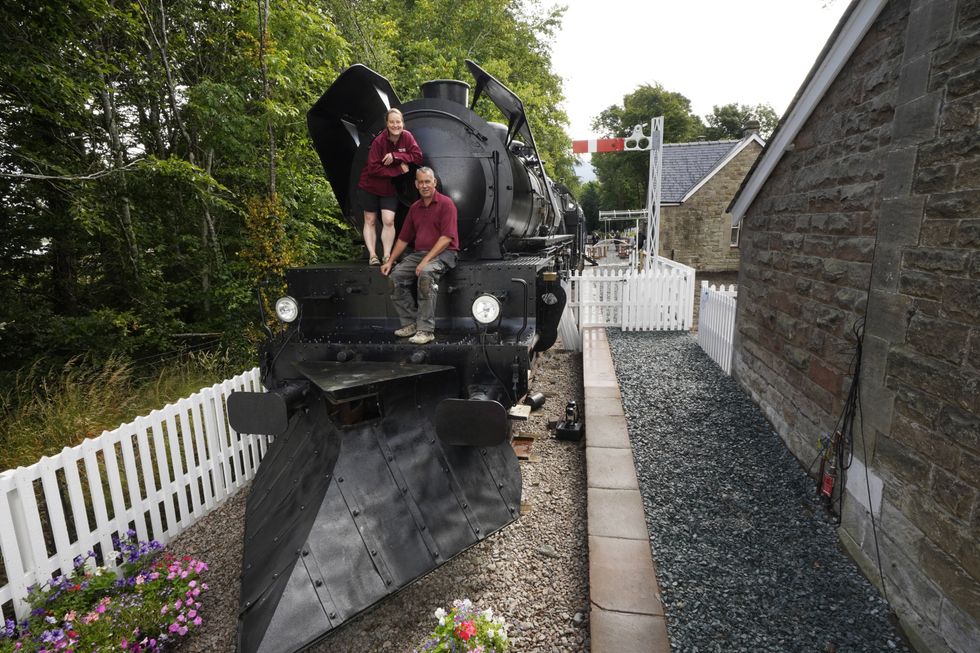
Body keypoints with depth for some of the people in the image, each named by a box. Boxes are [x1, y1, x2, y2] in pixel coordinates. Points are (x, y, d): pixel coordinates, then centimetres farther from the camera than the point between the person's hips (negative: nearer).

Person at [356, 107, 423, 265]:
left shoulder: (407, 137, -10)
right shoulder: (379, 141, -20)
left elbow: (418, 157, -17)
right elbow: (373, 168, -23)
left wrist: (395, 156, -26)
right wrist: (399, 169, -24)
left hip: (390, 188, 2)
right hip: (370, 187, -2)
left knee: (389, 221, -9)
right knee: (370, 221, 3)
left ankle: (386, 256, -3)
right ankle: (372, 255, 8)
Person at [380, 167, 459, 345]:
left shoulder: (445, 204, -5)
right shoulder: (414, 208, 16)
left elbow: (446, 238, -15)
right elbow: (403, 239, 20)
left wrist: (426, 260, -21)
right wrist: (390, 261, 10)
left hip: (443, 253, -7)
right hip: (419, 252, 7)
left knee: (426, 273, -36)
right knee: (397, 275, -16)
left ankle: (426, 329, -31)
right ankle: (410, 322, -6)